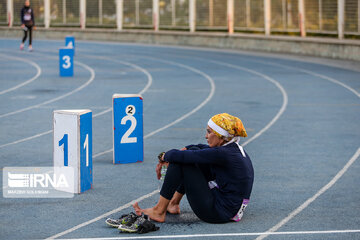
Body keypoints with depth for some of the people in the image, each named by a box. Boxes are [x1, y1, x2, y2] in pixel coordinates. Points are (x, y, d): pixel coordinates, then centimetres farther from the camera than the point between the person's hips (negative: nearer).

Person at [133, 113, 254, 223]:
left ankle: (159, 212, 2)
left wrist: (166, 156, 2)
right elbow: (201, 148, 18)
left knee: (179, 161, -9)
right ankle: (174, 203, 25)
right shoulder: (234, 149, 5)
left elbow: (183, 156, -18)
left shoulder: (223, 154, -22)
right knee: (194, 150, 16)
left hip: (220, 213, -9)